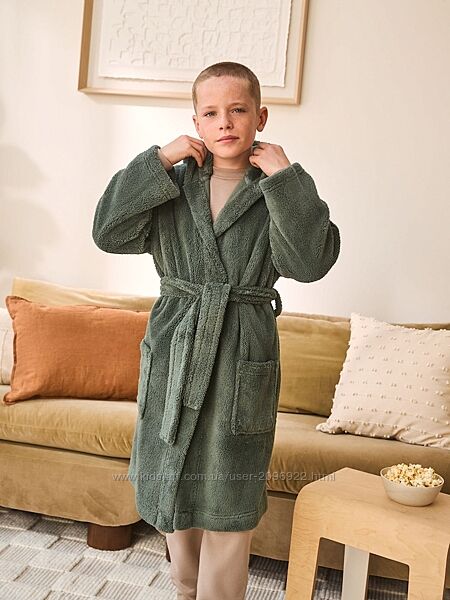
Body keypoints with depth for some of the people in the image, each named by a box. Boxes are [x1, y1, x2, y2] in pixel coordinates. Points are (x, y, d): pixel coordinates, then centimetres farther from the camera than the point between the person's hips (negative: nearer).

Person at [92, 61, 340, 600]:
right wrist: (160, 159, -10)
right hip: (174, 351, 3)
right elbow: (108, 232, -7)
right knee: (172, 488, 18)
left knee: (228, 504, 8)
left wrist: (284, 175, -16)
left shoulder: (279, 190, -2)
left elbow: (310, 261, -17)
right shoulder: (173, 181, 4)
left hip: (244, 356, -2)